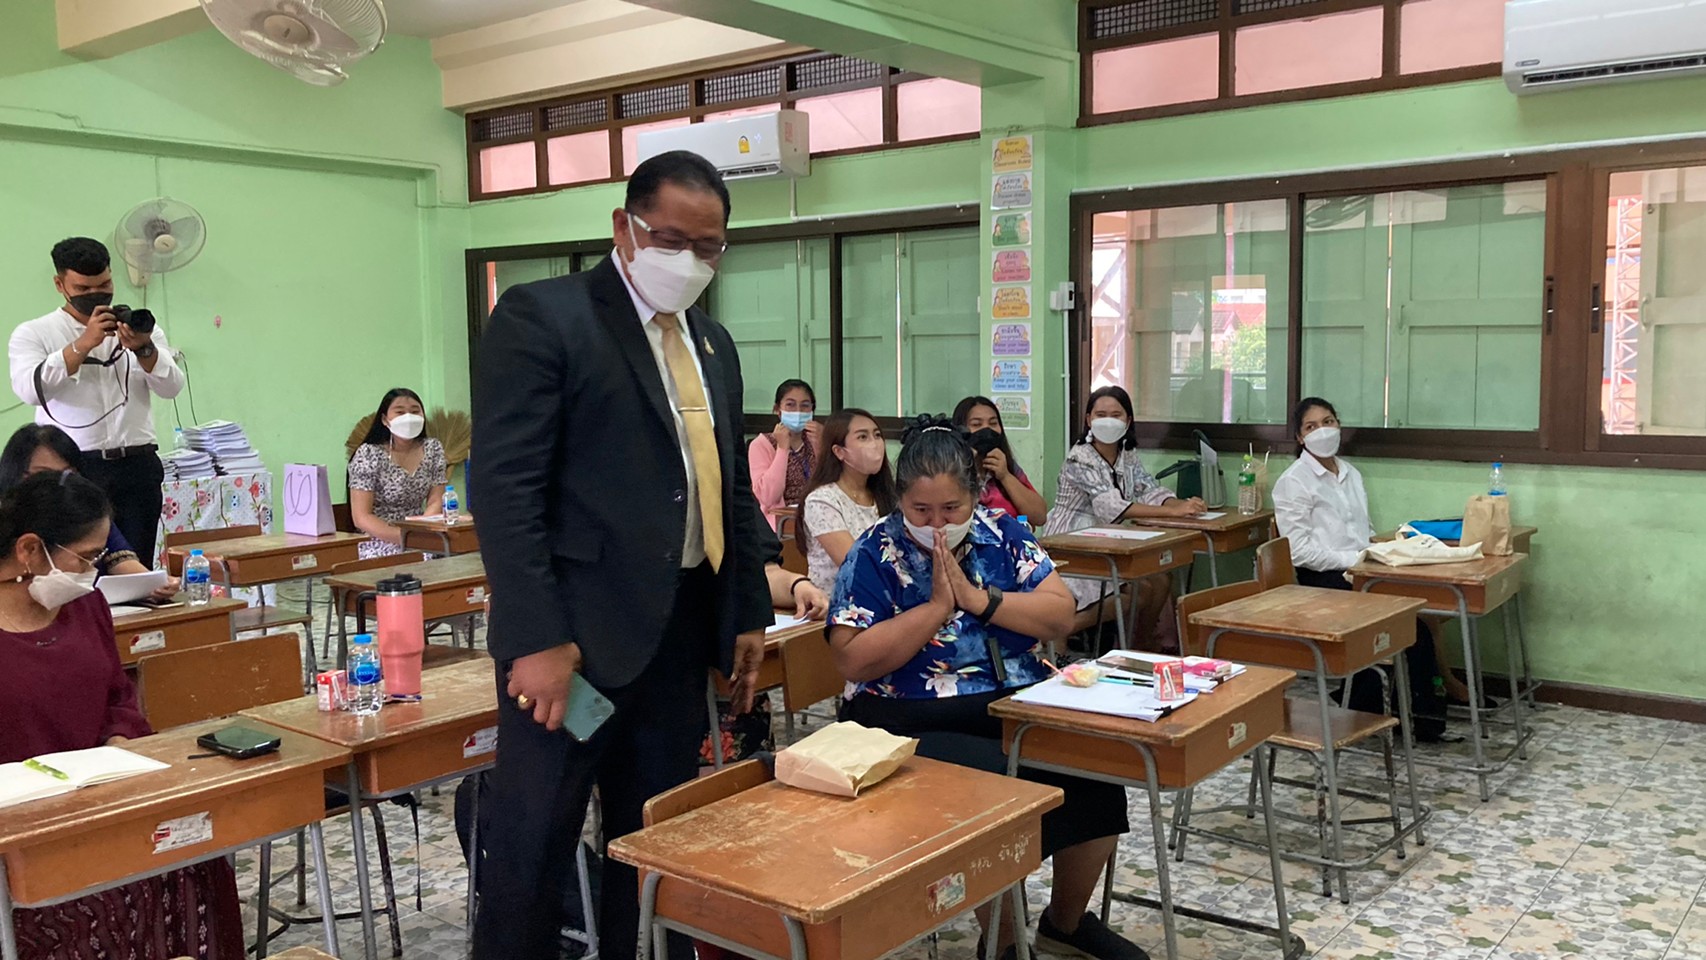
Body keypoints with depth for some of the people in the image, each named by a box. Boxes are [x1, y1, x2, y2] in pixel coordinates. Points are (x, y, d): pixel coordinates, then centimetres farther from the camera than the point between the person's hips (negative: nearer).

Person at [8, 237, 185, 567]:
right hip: (72, 471, -2)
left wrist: (144, 349, -16)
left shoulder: (139, 327, 14)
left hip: (137, 468, 2)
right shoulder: (33, 334, 6)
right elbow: (30, 389, -12)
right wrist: (82, 345, -20)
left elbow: (171, 387, 2)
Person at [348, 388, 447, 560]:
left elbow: (435, 503, 5)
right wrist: (404, 537, -23)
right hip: (380, 544, -5)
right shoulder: (368, 455, -6)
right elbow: (362, 517, -10)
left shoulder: (433, 449, 6)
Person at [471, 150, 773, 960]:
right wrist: (537, 638, -19)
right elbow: (506, 488, -14)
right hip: (577, 631, -7)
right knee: (533, 850, 2)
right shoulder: (541, 316, -7)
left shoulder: (713, 344, 15)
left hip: (681, 630, 7)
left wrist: (750, 613, 16)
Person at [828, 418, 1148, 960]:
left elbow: (1061, 616, 0)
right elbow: (854, 662, -12)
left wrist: (978, 599, -12)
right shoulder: (875, 555, -3)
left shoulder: (1003, 535, 8)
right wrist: (937, 605, -15)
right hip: (918, 724, -4)